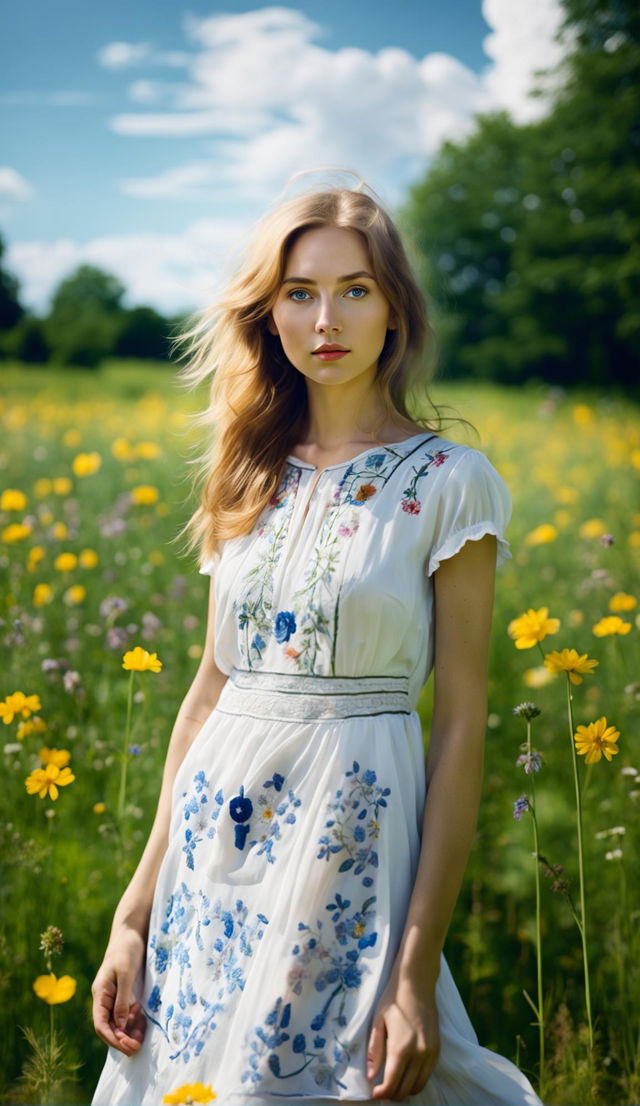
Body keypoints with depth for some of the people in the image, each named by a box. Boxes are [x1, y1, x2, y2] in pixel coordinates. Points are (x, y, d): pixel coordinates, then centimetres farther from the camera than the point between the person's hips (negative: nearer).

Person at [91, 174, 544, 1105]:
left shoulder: (448, 481, -6)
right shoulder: (253, 477, 8)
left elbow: (462, 723, -9)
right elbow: (210, 687, 10)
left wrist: (419, 970, -14)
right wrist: (135, 915, 7)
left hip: (354, 834, -5)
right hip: (216, 838, 5)